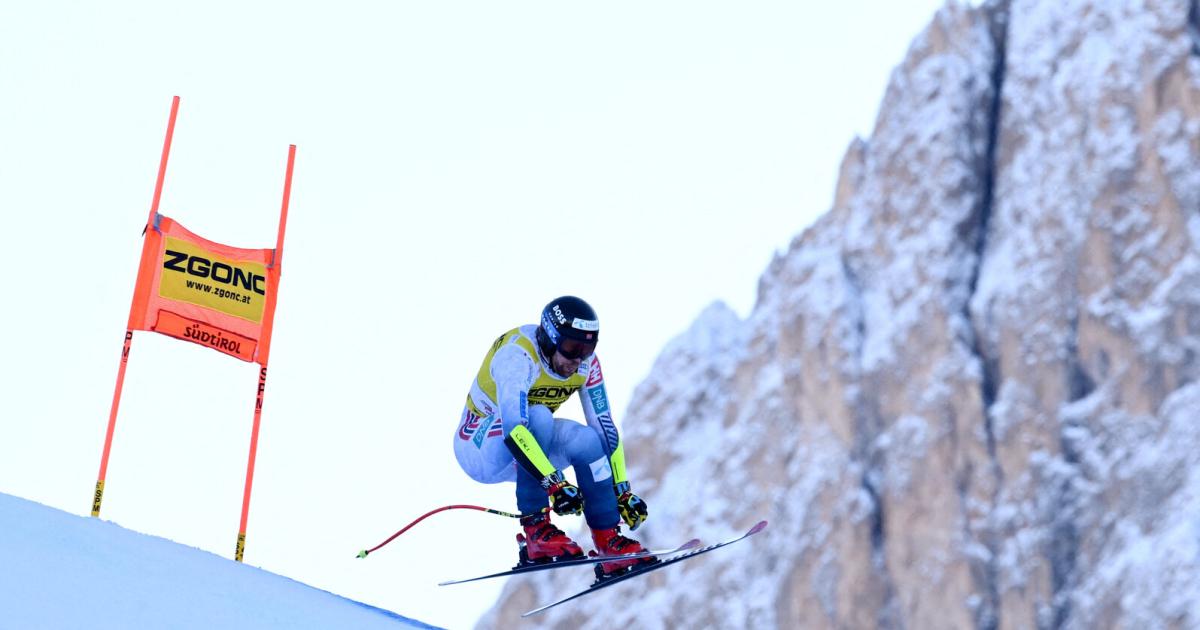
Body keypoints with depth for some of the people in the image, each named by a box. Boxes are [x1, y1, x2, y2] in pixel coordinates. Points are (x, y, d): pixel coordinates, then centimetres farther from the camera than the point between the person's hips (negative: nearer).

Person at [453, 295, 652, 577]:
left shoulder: (585, 362, -11)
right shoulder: (517, 356, -31)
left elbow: (605, 427, -6)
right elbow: (514, 429, -41)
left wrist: (622, 490, -10)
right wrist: (555, 483, -47)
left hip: (520, 453, 6)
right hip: (481, 447, -6)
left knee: (586, 439, -21)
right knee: (539, 417, -34)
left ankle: (608, 541, -13)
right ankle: (536, 530, -27)